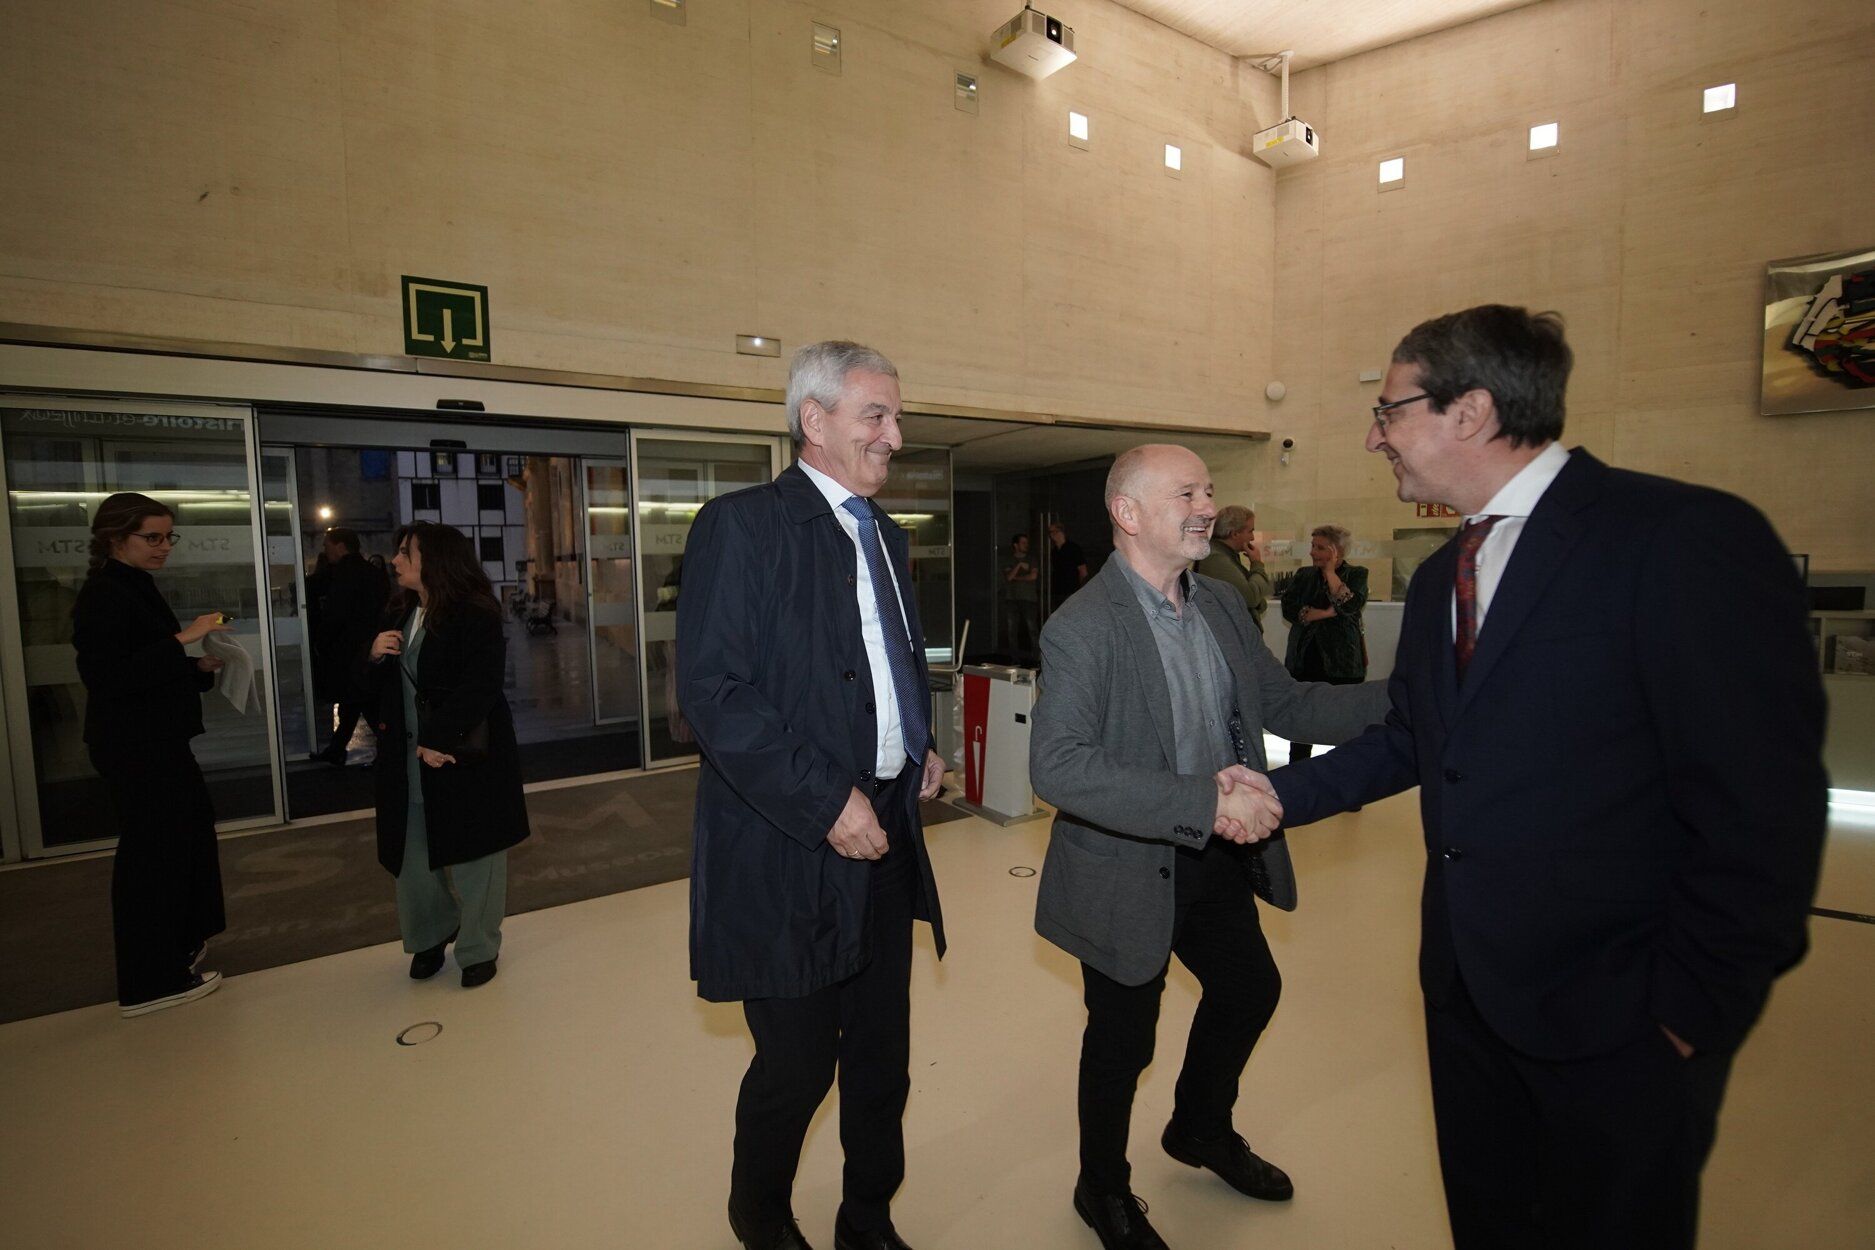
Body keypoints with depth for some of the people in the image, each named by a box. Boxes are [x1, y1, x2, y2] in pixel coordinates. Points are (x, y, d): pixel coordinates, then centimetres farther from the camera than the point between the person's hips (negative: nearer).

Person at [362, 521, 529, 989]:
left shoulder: (476, 617, -11)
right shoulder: (398, 618, 13)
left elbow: (479, 687, -19)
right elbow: (369, 691, 17)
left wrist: (439, 740, -22)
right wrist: (374, 657, -4)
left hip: (464, 758, -6)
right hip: (408, 762, 7)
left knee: (472, 857, 4)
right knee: (413, 858, 11)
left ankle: (479, 949, 21)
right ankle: (430, 939, 33)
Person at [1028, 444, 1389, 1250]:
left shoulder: (1224, 606, 2)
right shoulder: (1082, 627, -23)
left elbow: (1286, 703, 6)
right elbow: (1056, 766, -32)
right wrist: (1203, 802, -37)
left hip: (1219, 859, 8)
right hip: (1129, 872, -7)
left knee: (1250, 989, 25)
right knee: (1123, 1035, 12)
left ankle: (1201, 1129, 55)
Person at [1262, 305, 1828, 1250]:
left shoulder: (1690, 541, -18)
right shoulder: (1438, 579, 8)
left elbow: (1761, 802, -19)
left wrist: (1698, 1008, -15)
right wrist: (1280, 795, 4)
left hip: (1615, 1018, -7)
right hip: (1465, 986, 7)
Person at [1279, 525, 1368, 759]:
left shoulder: (1356, 574, 4)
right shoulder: (1303, 575, 12)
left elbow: (1350, 605, -15)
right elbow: (1289, 609, -3)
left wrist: (1330, 571, -9)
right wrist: (1328, 613, -13)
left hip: (1342, 663, -3)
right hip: (1305, 661, 3)